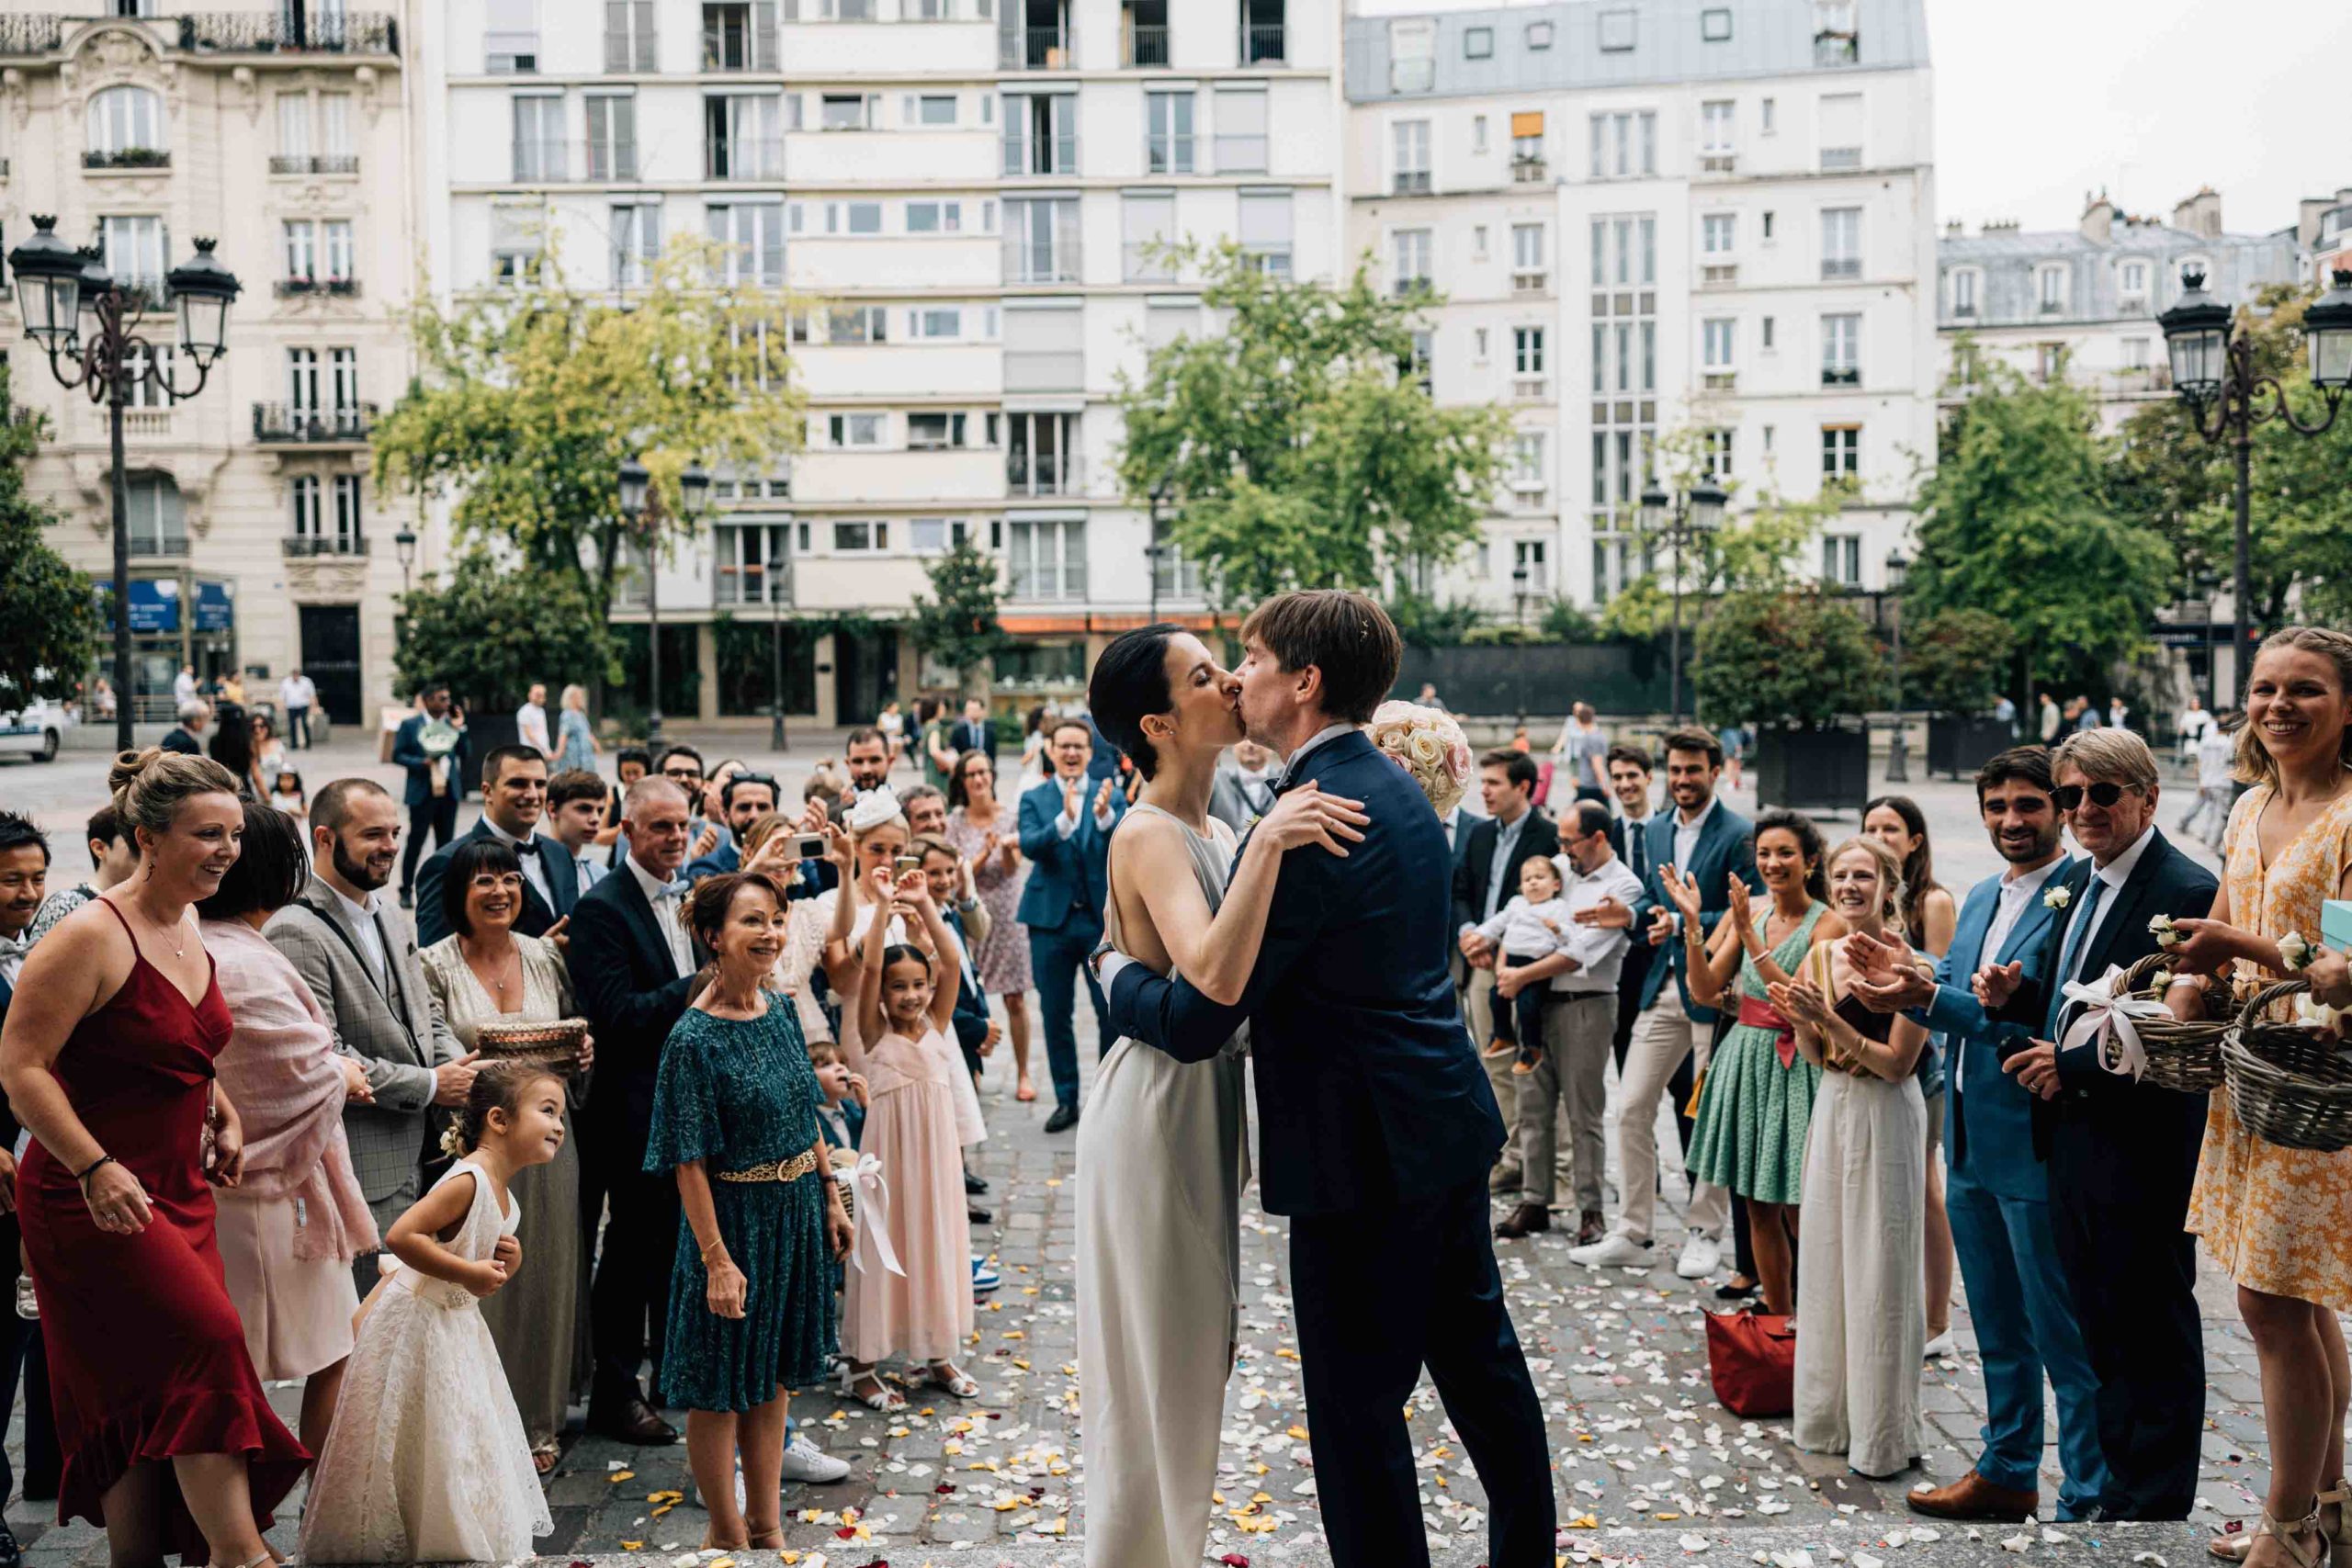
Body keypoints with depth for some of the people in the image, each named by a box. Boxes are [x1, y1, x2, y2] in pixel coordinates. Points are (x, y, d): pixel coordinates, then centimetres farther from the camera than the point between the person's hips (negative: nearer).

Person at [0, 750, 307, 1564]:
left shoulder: (189, 934, 9)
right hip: (92, 1198, -8)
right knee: (210, 1343, -15)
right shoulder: (92, 935, -17)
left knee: (153, 1388, 11)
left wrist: (226, 1120, 10)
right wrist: (96, 1168, -27)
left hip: (178, 1192, 8)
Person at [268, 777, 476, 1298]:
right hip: (362, 1177, -8)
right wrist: (431, 1086, -13)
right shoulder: (296, 932, -15)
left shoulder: (392, 922, 15)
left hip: (415, 1157, 8)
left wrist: (461, 1069, -1)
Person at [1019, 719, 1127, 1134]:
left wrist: (1105, 815, -31)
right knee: (1056, 1015, 7)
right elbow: (1029, 846, -14)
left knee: (1113, 1012, 1)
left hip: (1103, 917, -1)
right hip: (1051, 919, 1)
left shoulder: (1112, 797, 3)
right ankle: (1066, 1101, 18)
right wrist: (1064, 819, -31)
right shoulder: (1034, 799, 4)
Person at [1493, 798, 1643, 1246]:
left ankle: (1590, 1211, 8)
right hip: (1542, 1002, 7)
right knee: (1533, 1105, 7)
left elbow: (1581, 953, -16)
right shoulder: (1567, 873, 12)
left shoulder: (1623, 886, -9)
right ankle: (1534, 1202, 13)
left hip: (1586, 1006, -7)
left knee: (1584, 1115, -1)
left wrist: (1522, 976, -11)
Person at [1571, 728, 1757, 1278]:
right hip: (1662, 988, 6)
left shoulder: (1740, 836, -10)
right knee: (1631, 1108, 4)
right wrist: (1631, 915, -2)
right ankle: (1631, 1235, 13)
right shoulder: (1656, 830, 11)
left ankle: (1705, 1232, 20)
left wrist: (1683, 923, -24)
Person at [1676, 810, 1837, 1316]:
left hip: (1793, 1070, -6)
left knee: (1800, 1215, -1)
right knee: (1758, 1209, 12)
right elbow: (1704, 991, 0)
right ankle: (1778, 1324, 24)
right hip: (1745, 1063, 6)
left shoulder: (1826, 924, -9)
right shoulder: (1747, 913, 6)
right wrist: (1693, 921, -11)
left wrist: (1750, 934, -22)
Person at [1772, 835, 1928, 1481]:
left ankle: (1884, 1434, 12)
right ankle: (1831, 1413, 27)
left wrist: (1829, 1017, -22)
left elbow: (1896, 1063, -16)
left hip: (1885, 1119, -7)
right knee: (1825, 1261, 13)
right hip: (1832, 1112, 7)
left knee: (1879, 1270, 0)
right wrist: (1800, 1021, -9)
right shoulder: (1820, 956, 6)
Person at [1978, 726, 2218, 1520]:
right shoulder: (2077, 881, 11)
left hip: (2141, 1149, -9)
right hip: (2072, 1138, 9)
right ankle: (2118, 1485, 33)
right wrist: (2016, 995, -1)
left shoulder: (2187, 891, -17)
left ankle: (2153, 1503, 18)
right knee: (2100, 1329, 19)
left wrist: (2073, 1064, -19)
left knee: (2153, 1336, 5)